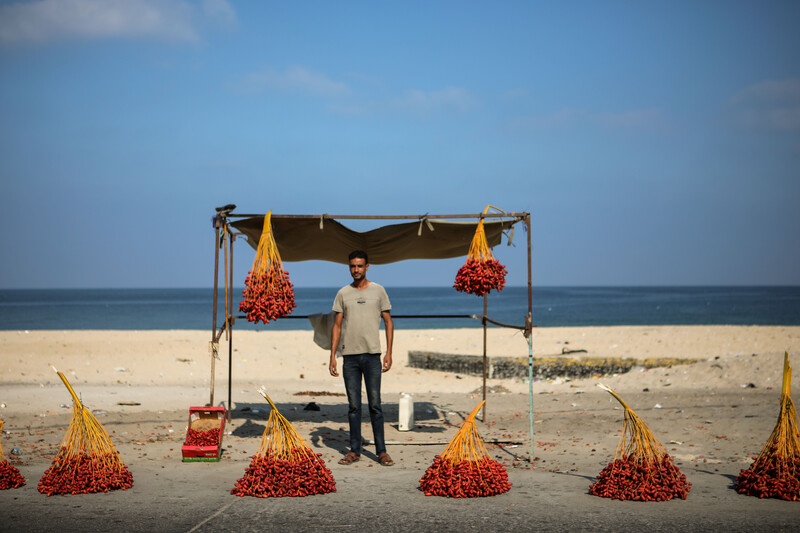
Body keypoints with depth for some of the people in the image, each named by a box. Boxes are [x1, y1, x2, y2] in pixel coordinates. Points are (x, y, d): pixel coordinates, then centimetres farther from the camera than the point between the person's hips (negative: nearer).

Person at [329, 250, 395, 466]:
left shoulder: (378, 291, 4)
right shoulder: (343, 293, 8)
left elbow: (388, 322, 6)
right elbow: (337, 326, 9)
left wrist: (389, 353, -2)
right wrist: (332, 356, 2)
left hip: (372, 355, -2)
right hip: (349, 355, 2)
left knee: (375, 404, -1)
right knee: (353, 406, 6)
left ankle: (381, 451, 3)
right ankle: (354, 450, 12)